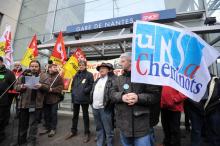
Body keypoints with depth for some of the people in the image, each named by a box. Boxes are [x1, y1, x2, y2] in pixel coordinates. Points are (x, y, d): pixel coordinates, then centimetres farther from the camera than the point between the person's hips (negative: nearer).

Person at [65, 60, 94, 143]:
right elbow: (73, 85, 19)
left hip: (84, 99, -5)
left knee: (85, 116, 7)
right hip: (75, 98, 6)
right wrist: (73, 92, 6)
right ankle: (73, 131, 36)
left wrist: (84, 91, -18)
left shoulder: (89, 75, -4)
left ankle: (87, 133, 23)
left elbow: (91, 85, -11)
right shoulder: (76, 75, 14)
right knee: (75, 115, 18)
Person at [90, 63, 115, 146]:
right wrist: (92, 103, 13)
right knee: (99, 128, 21)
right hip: (95, 108, 7)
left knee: (108, 130, 7)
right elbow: (92, 92, 19)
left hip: (105, 108, -7)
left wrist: (109, 104, -16)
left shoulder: (111, 79, -7)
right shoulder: (97, 80, 16)